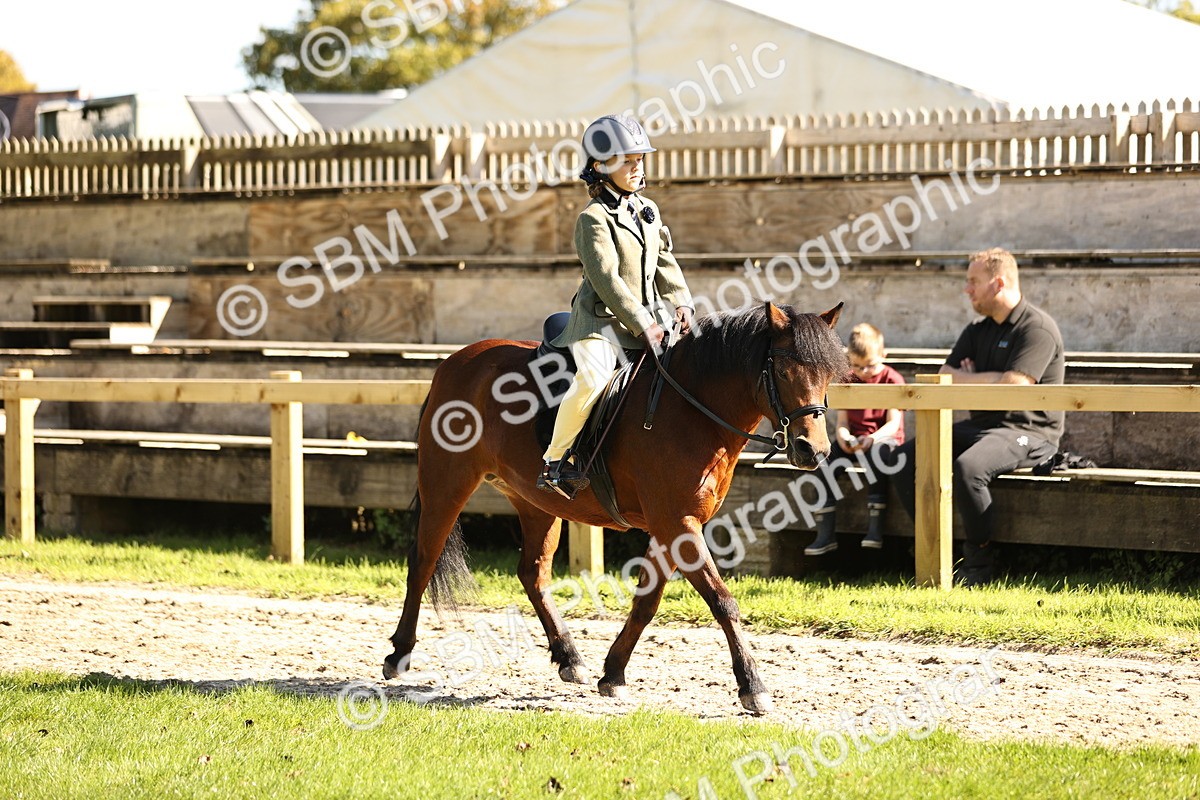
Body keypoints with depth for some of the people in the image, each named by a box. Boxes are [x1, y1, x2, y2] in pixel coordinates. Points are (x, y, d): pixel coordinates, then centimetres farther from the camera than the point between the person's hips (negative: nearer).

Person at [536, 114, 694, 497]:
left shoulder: (648, 210, 14)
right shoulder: (594, 218, -10)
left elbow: (665, 263, 16)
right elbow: (606, 278, -19)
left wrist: (681, 303, -1)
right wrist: (642, 324, -24)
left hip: (649, 316, 7)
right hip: (602, 320, -7)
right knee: (592, 379, -31)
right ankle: (553, 460, -16)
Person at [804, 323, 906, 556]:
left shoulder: (893, 380, -4)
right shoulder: (848, 381, 10)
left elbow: (894, 423, -11)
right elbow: (842, 421, 7)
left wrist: (873, 438, -30)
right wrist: (844, 436, -17)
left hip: (883, 438, -4)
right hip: (854, 440, 4)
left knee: (879, 452, -38)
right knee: (827, 460, -23)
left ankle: (875, 528, -39)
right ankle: (826, 534, -25)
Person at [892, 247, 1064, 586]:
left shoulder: (1037, 328, -10)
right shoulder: (977, 331, 16)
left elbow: (1014, 385, -22)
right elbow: (944, 377, 11)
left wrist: (966, 378, -6)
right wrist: (985, 380, -10)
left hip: (1029, 431, -9)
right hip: (981, 426, 9)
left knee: (968, 466, -36)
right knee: (904, 457, -8)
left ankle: (978, 563, -19)